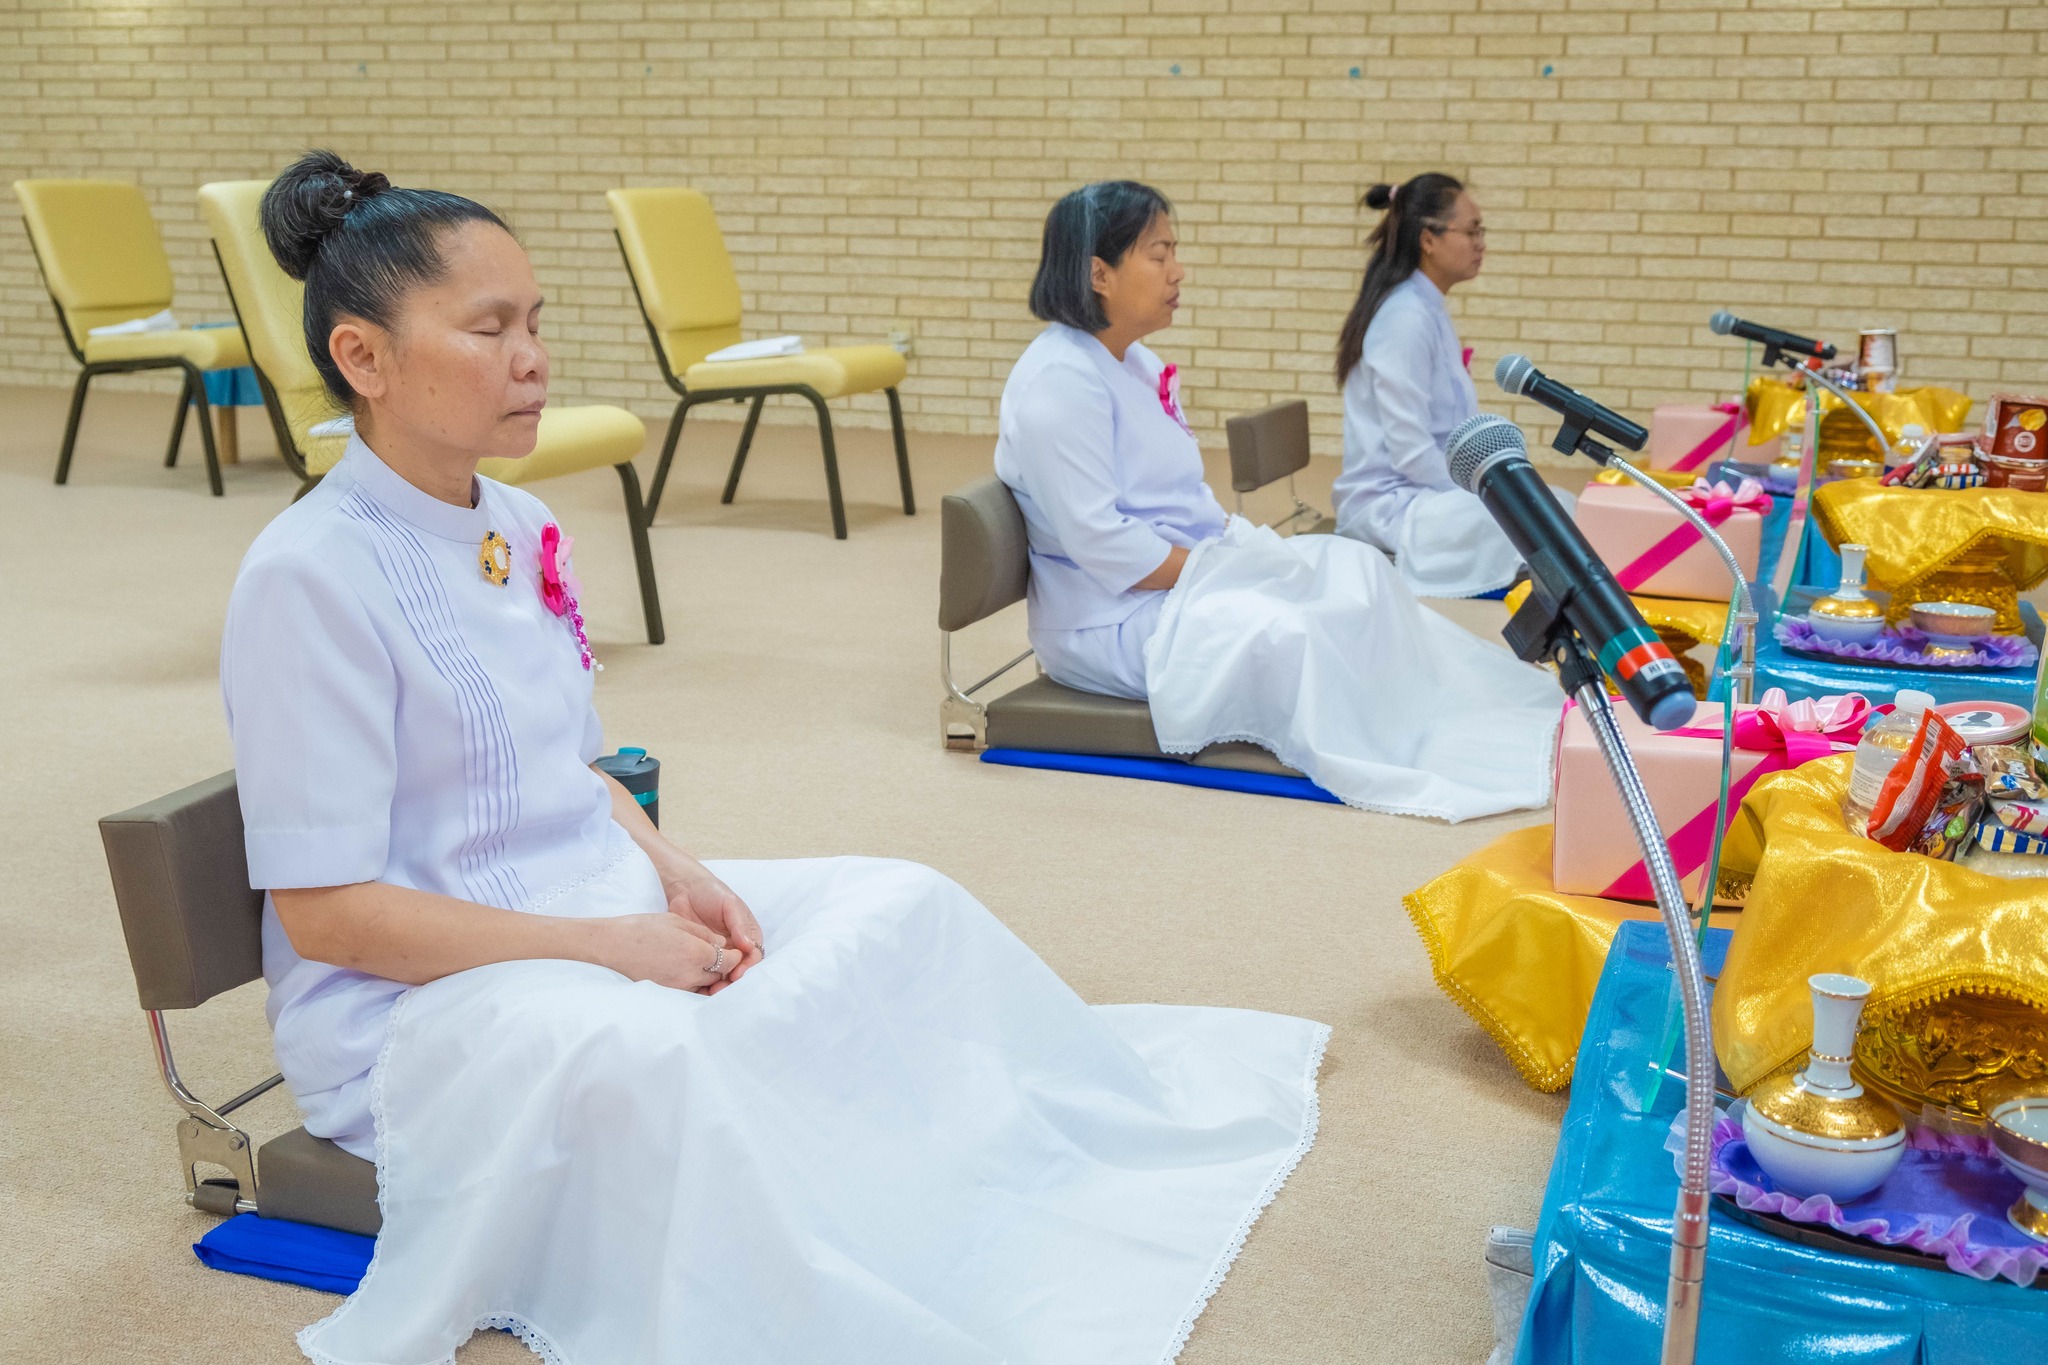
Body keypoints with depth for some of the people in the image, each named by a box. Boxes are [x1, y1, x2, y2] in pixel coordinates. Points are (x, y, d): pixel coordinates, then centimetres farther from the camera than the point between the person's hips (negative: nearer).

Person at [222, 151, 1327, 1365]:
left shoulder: (519, 531, 5)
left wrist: (673, 875, -4)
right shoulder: (313, 578, -19)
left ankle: (1100, 1112, 27)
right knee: (655, 1056, -39)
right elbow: (325, 909, -20)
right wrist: (609, 945, -21)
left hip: (602, 908, 8)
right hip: (416, 994, -8)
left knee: (903, 903, 3)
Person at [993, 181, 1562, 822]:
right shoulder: (1059, 382, -18)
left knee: (1357, 568, -4)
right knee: (1279, 630, -31)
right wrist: (1218, 569, -19)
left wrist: (1247, 543, 0)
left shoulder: (1135, 364, 13)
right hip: (1112, 619, -10)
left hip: (1191, 571, 10)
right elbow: (1103, 543, -24)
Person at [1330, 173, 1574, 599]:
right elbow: (1411, 452, -21)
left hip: (1425, 489, 10)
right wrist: (1483, 497, -14)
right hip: (1391, 504, -10)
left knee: (1562, 506, -2)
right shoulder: (1407, 317, -16)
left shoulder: (1430, 309, 13)